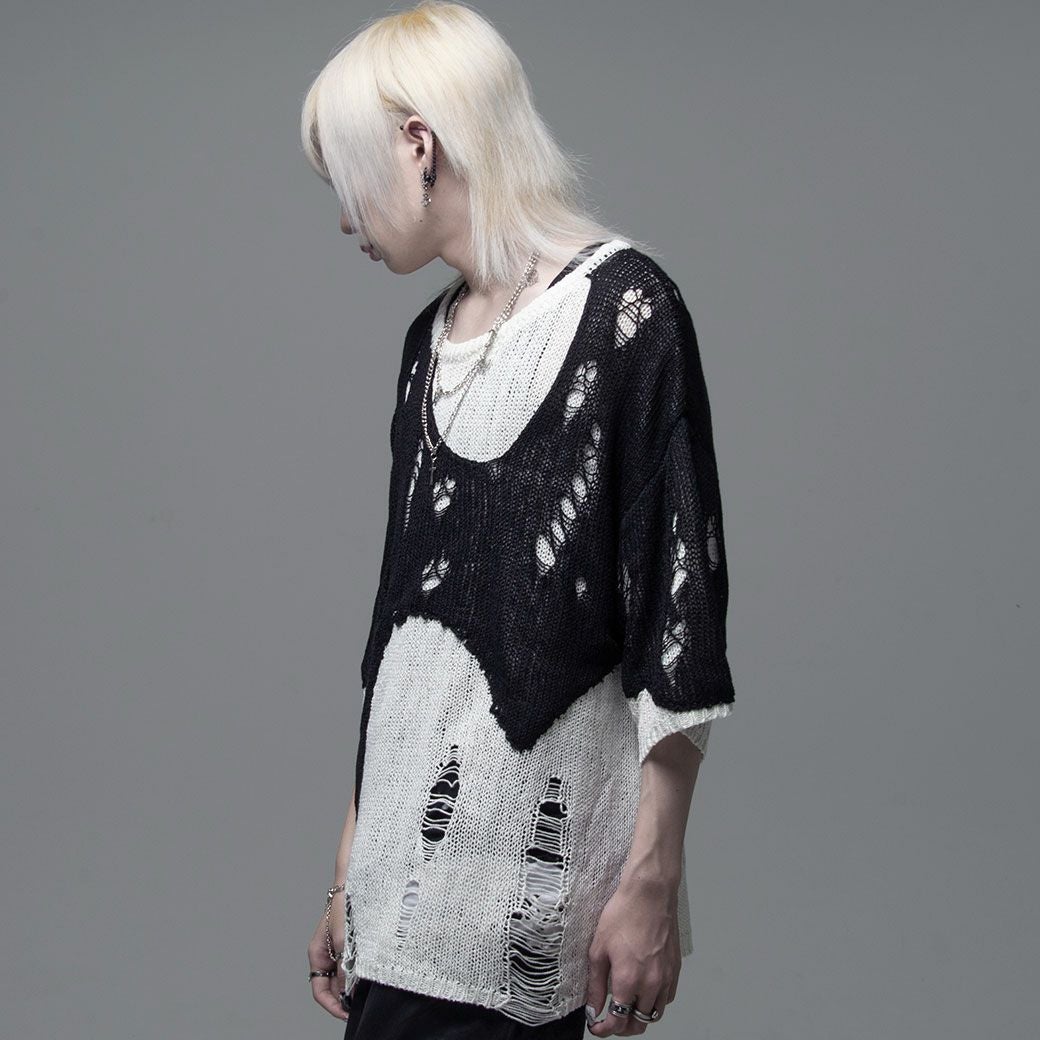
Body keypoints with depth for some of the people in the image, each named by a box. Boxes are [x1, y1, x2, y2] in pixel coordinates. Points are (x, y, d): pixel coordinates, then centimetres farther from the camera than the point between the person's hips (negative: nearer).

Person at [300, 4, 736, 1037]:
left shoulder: (621, 306, -6)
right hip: (414, 854, 6)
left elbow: (678, 615, -10)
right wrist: (353, 867, 17)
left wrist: (652, 880, -12)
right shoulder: (431, 340, 15)